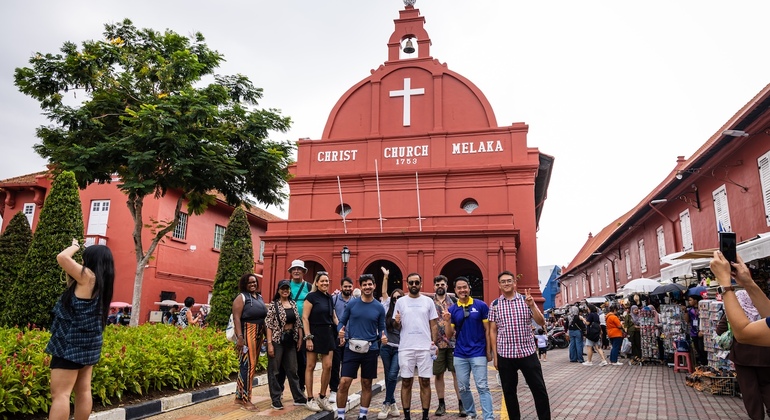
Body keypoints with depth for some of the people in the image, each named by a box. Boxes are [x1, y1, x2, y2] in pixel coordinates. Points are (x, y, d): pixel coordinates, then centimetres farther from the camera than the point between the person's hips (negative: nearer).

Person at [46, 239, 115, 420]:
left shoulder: (88, 277, -14)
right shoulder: (102, 281, 10)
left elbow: (62, 257, -22)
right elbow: (71, 282, 23)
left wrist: (75, 246, -1)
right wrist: (76, 247, 17)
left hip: (73, 342, -9)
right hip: (87, 342, 9)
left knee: (60, 394, -9)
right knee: (84, 391, 11)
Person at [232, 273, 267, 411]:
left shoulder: (259, 297, 17)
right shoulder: (241, 297, -6)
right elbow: (236, 318, -14)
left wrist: (265, 334, 15)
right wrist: (239, 336, -23)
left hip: (259, 334, 8)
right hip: (247, 333, -8)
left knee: (253, 364, 10)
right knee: (247, 364, -7)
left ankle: (240, 395, 20)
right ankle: (245, 399, 0)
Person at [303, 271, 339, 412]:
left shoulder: (329, 298, 11)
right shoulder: (311, 296, -8)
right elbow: (305, 317, -12)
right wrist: (308, 337, -17)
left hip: (328, 334, 6)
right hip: (314, 333, -6)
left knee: (328, 366, 3)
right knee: (311, 366, 3)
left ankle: (322, 397, 19)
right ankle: (310, 399, 13)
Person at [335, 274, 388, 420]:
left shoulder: (379, 307, 2)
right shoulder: (352, 304, -1)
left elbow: (382, 328, 6)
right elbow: (342, 321, 6)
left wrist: (383, 337, -14)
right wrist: (340, 331, -15)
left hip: (371, 350, 1)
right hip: (352, 348, -1)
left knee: (367, 384, 11)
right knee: (344, 383, -6)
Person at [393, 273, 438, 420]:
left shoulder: (428, 301, 4)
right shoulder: (400, 301, 4)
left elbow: (433, 325, 7)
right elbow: (397, 327, 7)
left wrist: (434, 342, -4)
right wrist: (397, 322, -16)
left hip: (425, 347, 0)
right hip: (405, 348, 0)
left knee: (425, 382, 6)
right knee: (406, 382, 6)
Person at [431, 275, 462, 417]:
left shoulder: (454, 301, 4)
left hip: (454, 343, -1)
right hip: (437, 344, 1)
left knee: (457, 373, 1)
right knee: (438, 374, 8)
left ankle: (461, 403, 10)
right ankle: (441, 404, 19)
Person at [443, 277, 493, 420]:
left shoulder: (481, 305, -5)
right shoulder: (452, 309, 2)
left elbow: (487, 329, 0)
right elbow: (450, 335, 3)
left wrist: (488, 351, -2)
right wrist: (448, 321, -15)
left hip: (478, 353, -3)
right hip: (460, 355, 3)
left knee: (482, 386, -3)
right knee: (463, 388, 11)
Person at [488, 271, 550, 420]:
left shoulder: (526, 300, 2)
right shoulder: (495, 305, 2)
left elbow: (541, 323, -3)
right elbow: (493, 331, 4)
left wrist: (532, 305, -19)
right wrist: (495, 356, 0)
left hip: (527, 353, 0)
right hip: (505, 355, 1)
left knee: (539, 389, 3)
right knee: (509, 391, 10)